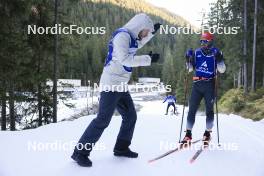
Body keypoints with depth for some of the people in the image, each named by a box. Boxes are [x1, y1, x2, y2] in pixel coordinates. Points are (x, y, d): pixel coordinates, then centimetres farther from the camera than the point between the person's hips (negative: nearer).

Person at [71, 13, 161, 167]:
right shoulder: (122, 35, -15)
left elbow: (137, 44, 36)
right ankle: (80, 152, -2)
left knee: (130, 116, 14)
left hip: (120, 85, 10)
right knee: (103, 119, -11)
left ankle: (121, 148, 26)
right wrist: (148, 59, -20)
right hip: (111, 84, -10)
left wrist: (153, 32, 25)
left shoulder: (129, 36, 13)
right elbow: (124, 59, -25)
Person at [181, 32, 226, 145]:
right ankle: (188, 134, 5)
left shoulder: (216, 53, 2)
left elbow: (222, 70, -3)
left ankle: (207, 134, 15)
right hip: (197, 84, 2)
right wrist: (188, 59, -3)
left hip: (209, 85, -2)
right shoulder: (196, 52, 10)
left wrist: (219, 59, -18)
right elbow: (190, 69, 13)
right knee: (192, 110, 0)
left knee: (209, 110, 4)